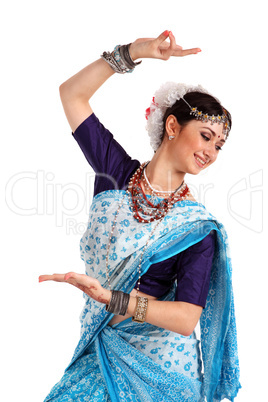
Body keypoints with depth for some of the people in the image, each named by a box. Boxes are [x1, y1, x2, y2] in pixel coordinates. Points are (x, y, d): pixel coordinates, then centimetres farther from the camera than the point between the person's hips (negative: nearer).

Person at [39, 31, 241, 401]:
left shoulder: (198, 227, -8)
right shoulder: (116, 171, 0)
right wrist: (135, 51, -8)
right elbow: (72, 93, 1)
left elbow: (187, 319, -17)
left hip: (158, 360, -2)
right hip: (102, 347, 3)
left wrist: (111, 298, -30)